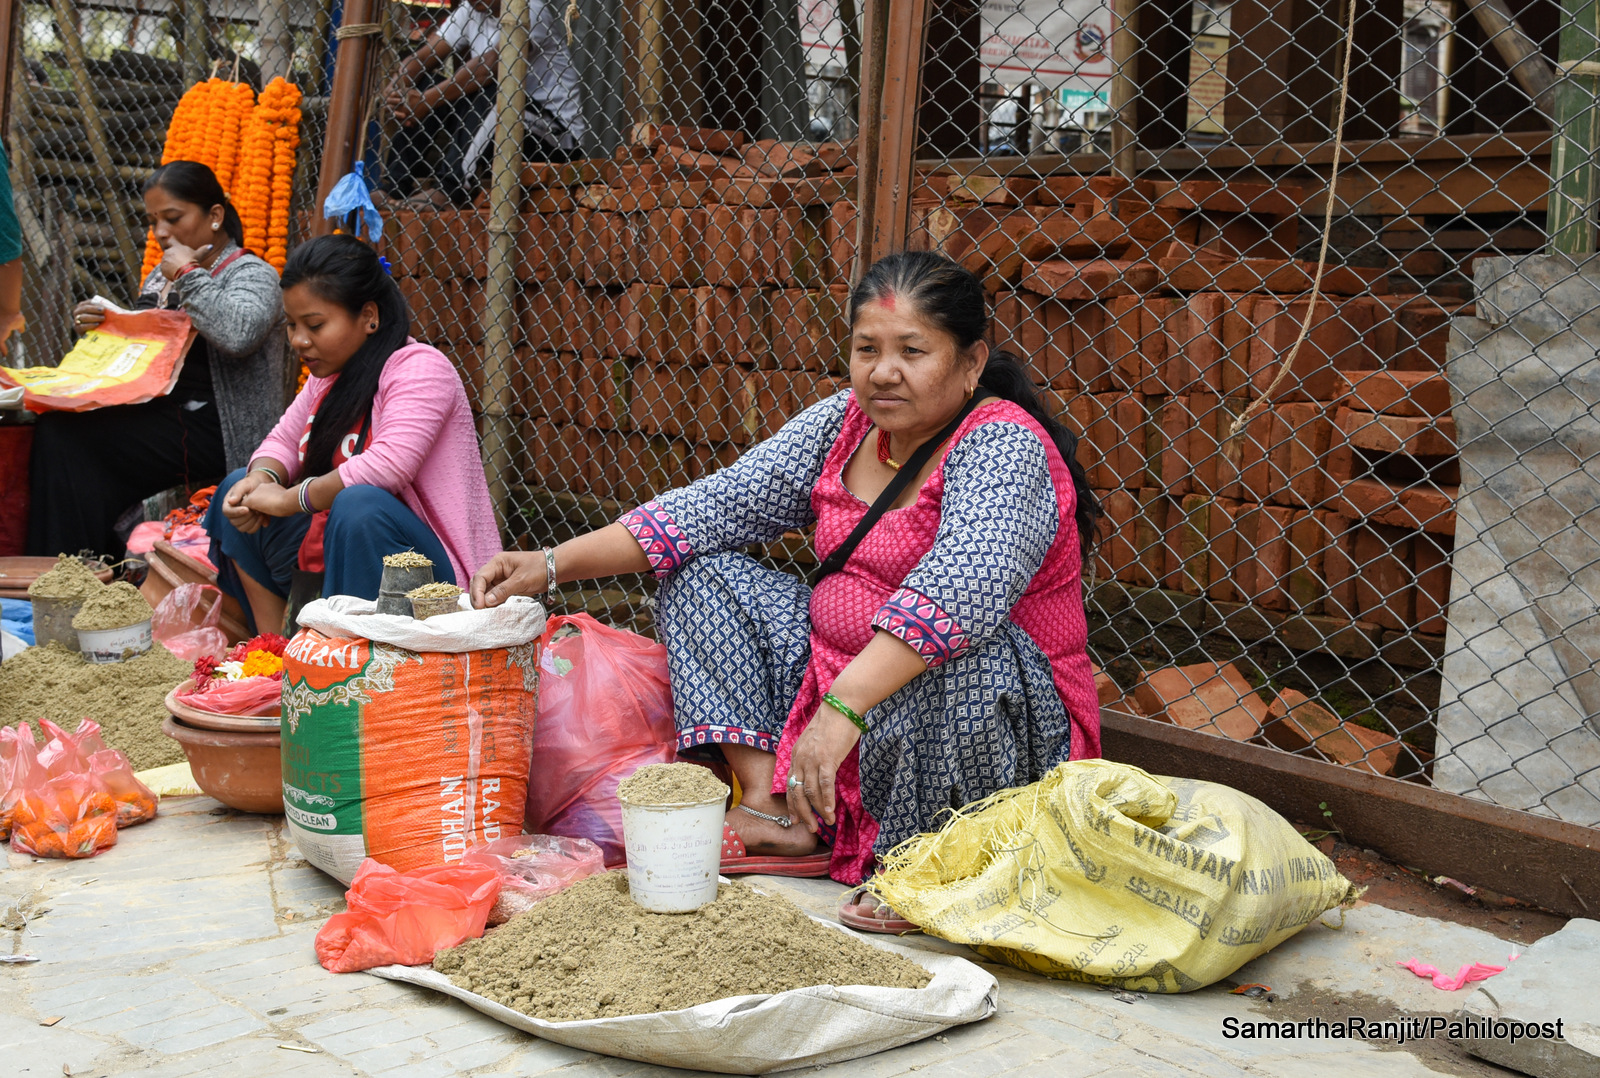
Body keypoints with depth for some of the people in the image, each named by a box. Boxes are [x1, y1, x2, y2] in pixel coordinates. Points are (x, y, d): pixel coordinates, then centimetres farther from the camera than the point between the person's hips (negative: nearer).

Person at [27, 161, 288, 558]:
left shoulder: (252, 274, -6)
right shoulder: (161, 276, 20)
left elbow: (238, 333, -29)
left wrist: (189, 276, -17)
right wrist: (97, 325, 5)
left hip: (211, 435, -8)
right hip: (157, 418, 8)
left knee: (65, 436, -19)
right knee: (56, 430, -16)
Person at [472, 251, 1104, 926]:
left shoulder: (1004, 448, -20)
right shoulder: (845, 423, 2)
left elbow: (958, 588, -38)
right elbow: (723, 503, 1)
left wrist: (841, 708, -50)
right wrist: (553, 564, -6)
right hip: (840, 683, 8)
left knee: (958, 649, -40)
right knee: (701, 574, 2)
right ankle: (773, 808, -12)